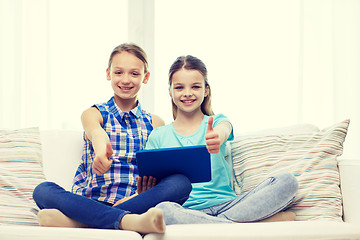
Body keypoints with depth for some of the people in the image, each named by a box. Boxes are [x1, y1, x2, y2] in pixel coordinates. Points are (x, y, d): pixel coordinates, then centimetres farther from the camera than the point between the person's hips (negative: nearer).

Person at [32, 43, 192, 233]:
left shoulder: (155, 123, 17)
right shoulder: (93, 114, 10)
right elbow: (96, 133, -15)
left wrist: (146, 193, -14)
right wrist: (101, 150, -41)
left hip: (136, 201, 1)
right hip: (91, 201, -1)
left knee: (181, 182, -27)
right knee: (43, 190, -27)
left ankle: (75, 221, -36)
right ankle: (128, 220, -48)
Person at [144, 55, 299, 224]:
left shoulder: (217, 121, 11)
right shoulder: (158, 136, 12)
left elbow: (224, 129, -16)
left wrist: (218, 136, -41)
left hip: (226, 205, 1)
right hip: (186, 209, 0)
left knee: (287, 181, -19)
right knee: (161, 210, -39)